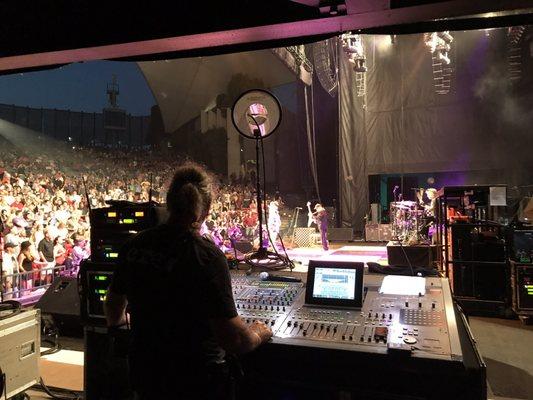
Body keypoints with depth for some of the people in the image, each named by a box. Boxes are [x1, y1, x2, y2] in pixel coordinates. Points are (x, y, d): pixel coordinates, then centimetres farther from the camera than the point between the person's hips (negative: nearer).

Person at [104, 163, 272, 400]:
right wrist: (259, 334, -4)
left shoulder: (134, 246, -7)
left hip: (143, 374, 5)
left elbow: (113, 316, 8)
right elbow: (233, 341, -25)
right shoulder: (207, 256, -25)